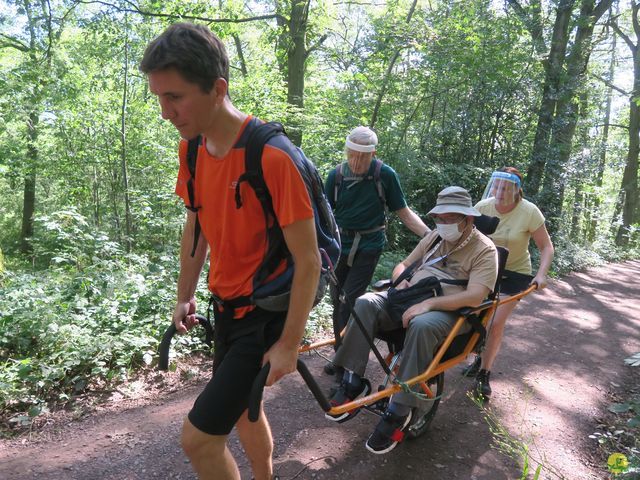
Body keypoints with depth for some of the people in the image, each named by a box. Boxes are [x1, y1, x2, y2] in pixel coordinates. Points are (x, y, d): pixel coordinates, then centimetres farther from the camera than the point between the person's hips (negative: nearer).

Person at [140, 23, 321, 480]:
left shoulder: (272, 156, -26)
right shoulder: (193, 147, -3)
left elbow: (308, 261, -21)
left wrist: (288, 344, -15)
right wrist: (185, 297, 14)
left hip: (266, 315, -7)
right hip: (227, 305, 8)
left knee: (199, 436, -4)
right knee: (241, 406, 25)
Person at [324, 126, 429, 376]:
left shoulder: (385, 174, -9)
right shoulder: (336, 175, -3)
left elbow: (404, 213, -4)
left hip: (368, 247, -3)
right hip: (340, 245, 4)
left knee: (348, 303, -11)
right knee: (337, 302, 8)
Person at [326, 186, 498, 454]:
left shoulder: (484, 249, -3)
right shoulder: (434, 237, 16)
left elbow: (475, 296, -18)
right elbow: (403, 265, 24)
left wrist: (428, 303, -27)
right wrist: (401, 281, -2)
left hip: (449, 311, -6)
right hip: (411, 299, 6)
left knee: (422, 325, -41)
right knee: (365, 304, -21)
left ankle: (399, 412, -30)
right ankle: (353, 381, -19)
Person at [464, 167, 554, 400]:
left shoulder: (529, 212, -20)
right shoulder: (483, 206, -15)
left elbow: (546, 246, -11)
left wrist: (541, 273, -24)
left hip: (515, 273, -2)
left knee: (496, 323, -7)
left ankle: (484, 374, 10)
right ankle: (481, 358, 30)